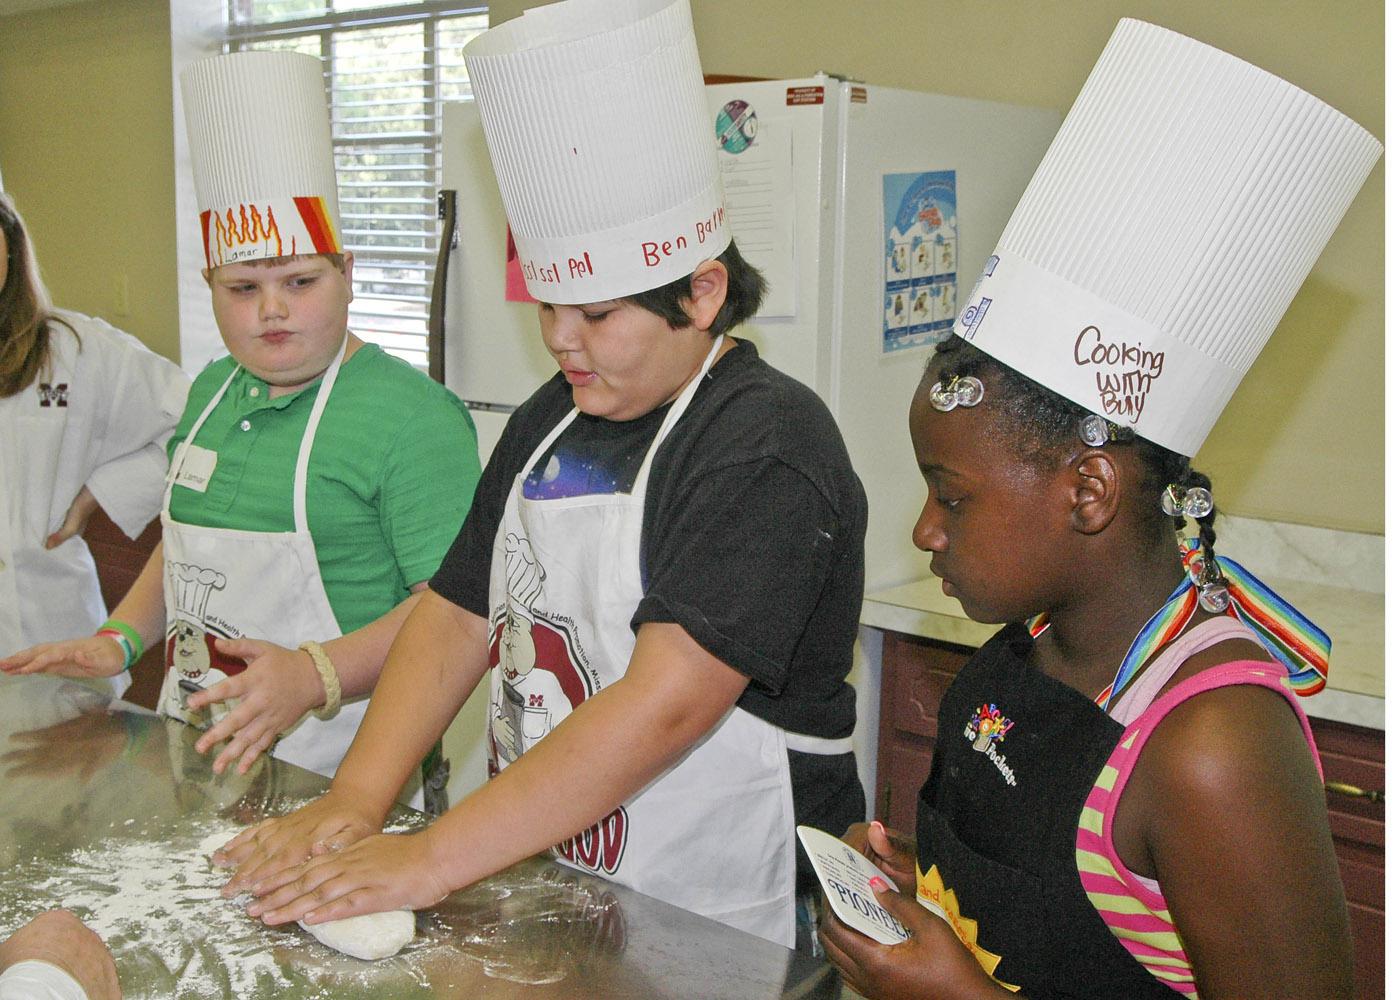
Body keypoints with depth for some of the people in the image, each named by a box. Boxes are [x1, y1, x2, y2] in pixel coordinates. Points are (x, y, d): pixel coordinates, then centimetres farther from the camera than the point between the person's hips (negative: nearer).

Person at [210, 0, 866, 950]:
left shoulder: (770, 443, -19)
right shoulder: (550, 420, 6)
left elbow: (667, 702, -28)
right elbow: (459, 615, 4)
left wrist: (431, 858, -27)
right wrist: (356, 800, -9)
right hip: (535, 874, 7)